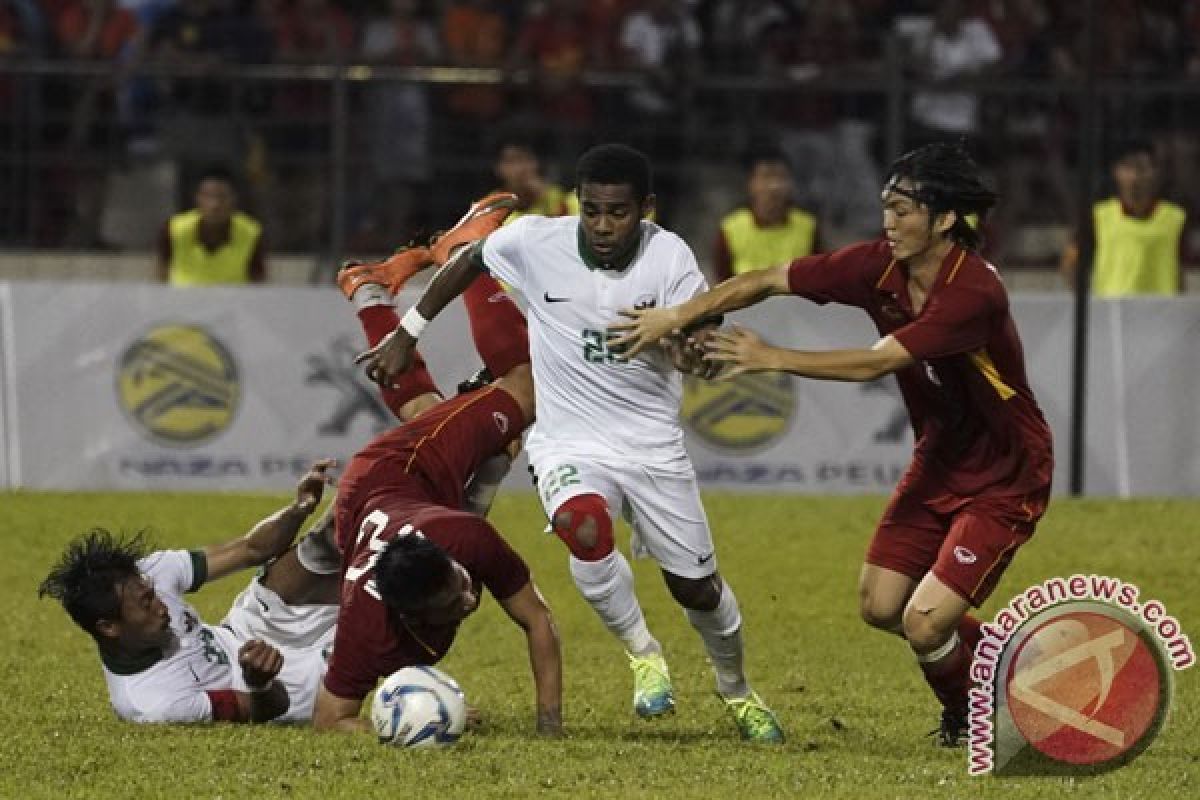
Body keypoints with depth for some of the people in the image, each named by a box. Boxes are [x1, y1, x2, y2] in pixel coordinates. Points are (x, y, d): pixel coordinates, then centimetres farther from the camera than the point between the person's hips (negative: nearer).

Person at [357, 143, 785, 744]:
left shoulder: (670, 256, -13)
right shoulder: (534, 242, -12)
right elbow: (467, 261, 8)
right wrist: (406, 335, 12)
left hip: (653, 445, 1)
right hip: (568, 444, -1)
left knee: (696, 586, 8)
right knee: (584, 525, -35)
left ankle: (737, 691, 41)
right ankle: (643, 655, -10)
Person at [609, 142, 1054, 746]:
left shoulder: (974, 293, -30)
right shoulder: (879, 267, -8)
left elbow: (876, 362, -33)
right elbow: (769, 282, -4)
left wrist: (773, 359, -30)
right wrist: (678, 316, -13)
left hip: (1004, 480, -8)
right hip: (937, 462, 8)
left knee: (924, 625, -14)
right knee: (879, 607, 6)